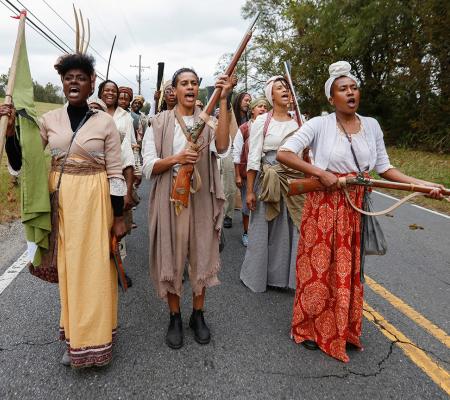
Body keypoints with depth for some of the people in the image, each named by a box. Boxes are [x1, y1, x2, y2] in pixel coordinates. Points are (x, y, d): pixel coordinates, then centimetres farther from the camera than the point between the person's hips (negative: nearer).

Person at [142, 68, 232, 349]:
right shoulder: (160, 122, 3)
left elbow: (222, 148, -18)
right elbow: (149, 167, -1)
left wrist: (223, 101, -19)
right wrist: (176, 159, -20)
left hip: (201, 198, 1)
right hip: (170, 198, 0)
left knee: (201, 255, 9)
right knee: (171, 257, 7)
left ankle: (198, 315, 29)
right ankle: (175, 317, 26)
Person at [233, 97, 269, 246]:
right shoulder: (244, 129, -1)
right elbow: (236, 153, -1)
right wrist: (237, 175, -4)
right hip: (247, 173, -1)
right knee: (247, 204, 7)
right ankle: (246, 233, 24)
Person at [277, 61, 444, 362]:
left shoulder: (371, 125, 6)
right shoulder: (319, 124, -8)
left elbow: (384, 168, 8)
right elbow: (283, 153, -15)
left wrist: (422, 184, -2)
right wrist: (320, 173, -20)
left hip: (356, 209, 4)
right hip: (323, 205, -4)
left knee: (348, 269, 14)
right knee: (319, 268, 5)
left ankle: (343, 329, 34)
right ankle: (310, 327, 26)